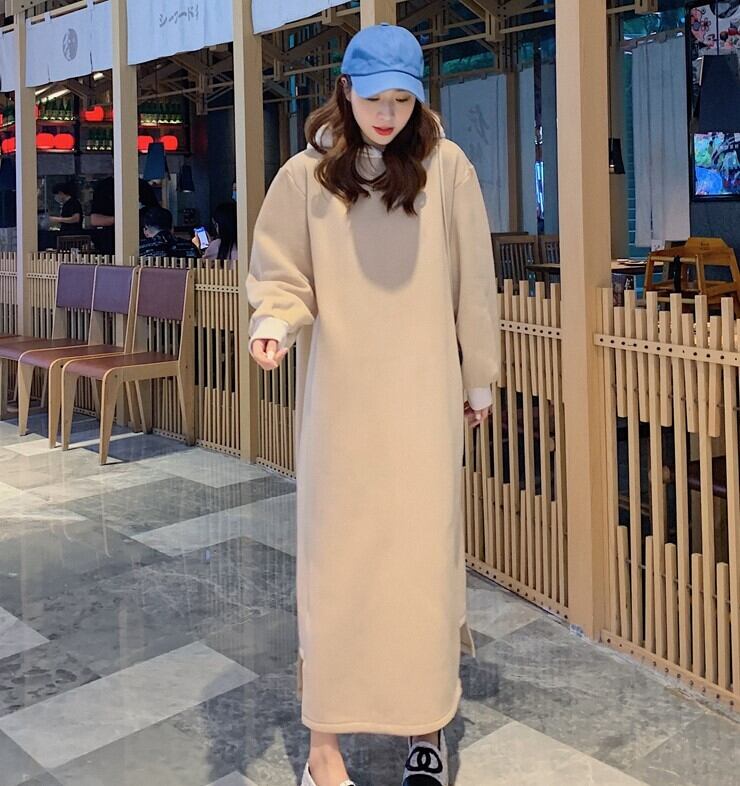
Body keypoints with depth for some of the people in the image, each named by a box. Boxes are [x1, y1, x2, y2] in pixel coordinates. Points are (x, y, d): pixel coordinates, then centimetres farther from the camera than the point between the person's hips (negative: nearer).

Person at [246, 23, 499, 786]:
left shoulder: (445, 167, 0)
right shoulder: (306, 176, -1)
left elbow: (472, 282, 4)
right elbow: (283, 279, 3)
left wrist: (479, 377, 7)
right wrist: (273, 322, -19)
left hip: (423, 394, 0)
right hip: (339, 395, 0)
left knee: (424, 551, 4)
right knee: (334, 556, 3)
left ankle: (427, 724, 21)